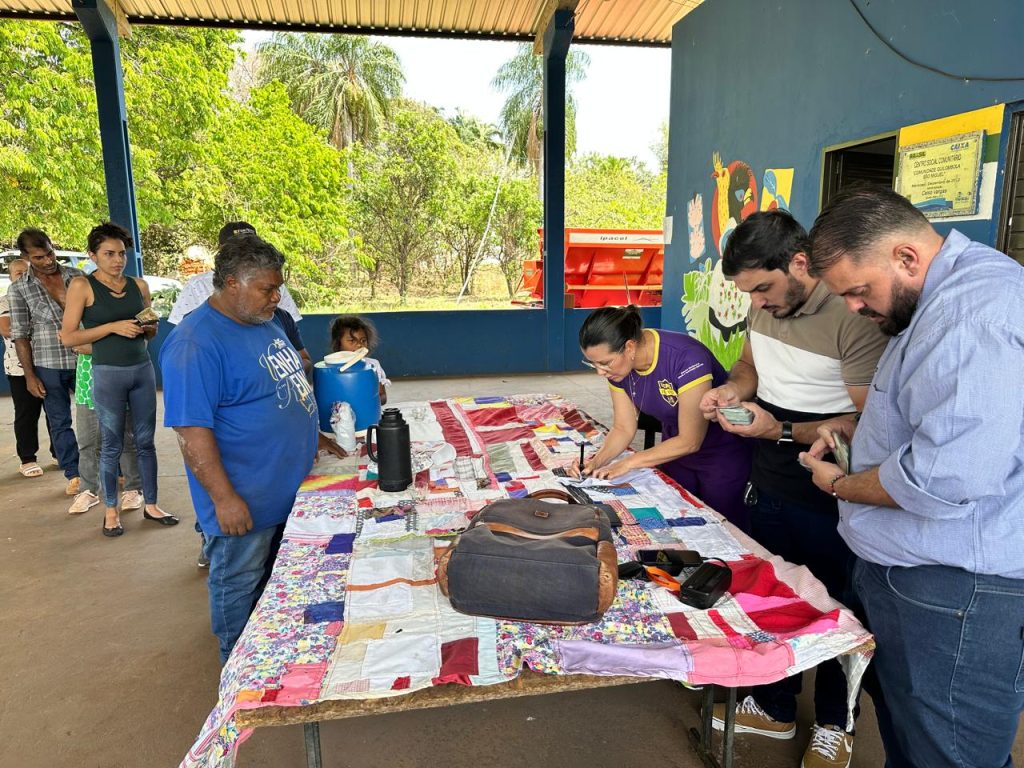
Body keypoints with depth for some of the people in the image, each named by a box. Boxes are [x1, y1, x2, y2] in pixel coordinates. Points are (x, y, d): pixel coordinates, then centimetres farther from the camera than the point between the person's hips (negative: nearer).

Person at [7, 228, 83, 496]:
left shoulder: (77, 276, 2)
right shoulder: (19, 289, -1)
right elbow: (20, 335, 0)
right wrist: (30, 376, -4)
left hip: (83, 361, 1)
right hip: (48, 366, 0)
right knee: (59, 423, 8)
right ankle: (73, 474, 20)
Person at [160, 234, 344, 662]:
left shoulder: (263, 325, 7)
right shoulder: (195, 344, -21)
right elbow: (190, 430, -24)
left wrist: (311, 436, 17)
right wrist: (224, 498, -24)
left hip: (287, 492, 9)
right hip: (243, 503, -9)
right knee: (239, 586, 11)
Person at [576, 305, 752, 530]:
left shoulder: (687, 359, -34)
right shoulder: (618, 363, -14)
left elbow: (690, 441, -27)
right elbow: (623, 429, -6)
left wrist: (629, 462, -25)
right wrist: (597, 461, -23)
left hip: (723, 455, -5)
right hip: (676, 447, 6)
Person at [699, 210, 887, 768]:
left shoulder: (854, 316, -24)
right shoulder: (765, 304, -1)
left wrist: (780, 430, -31)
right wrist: (732, 389, -7)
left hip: (830, 498, -7)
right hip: (768, 486, 7)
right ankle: (774, 708, 42)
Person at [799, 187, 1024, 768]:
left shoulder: (974, 310, -24)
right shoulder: (943, 300, 12)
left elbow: (948, 477, -30)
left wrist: (841, 485, -13)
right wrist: (860, 428, 11)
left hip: (952, 592, -10)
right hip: (906, 569, 10)